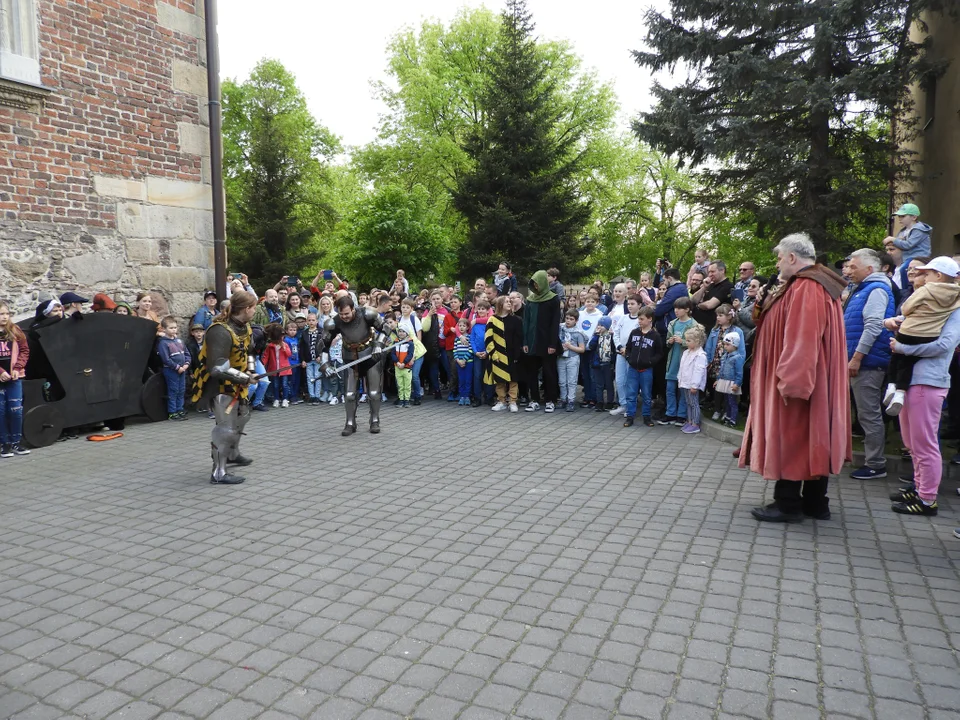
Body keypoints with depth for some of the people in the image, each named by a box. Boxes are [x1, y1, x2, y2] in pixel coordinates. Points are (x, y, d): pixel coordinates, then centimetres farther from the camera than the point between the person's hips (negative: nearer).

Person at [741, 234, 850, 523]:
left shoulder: (805, 288, -19)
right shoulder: (814, 284, 15)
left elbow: (802, 338, -26)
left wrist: (789, 382, -26)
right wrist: (767, 304, 7)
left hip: (797, 378, -10)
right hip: (812, 380, 10)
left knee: (790, 437, -2)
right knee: (809, 439, 14)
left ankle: (788, 504, 6)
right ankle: (815, 502, 22)